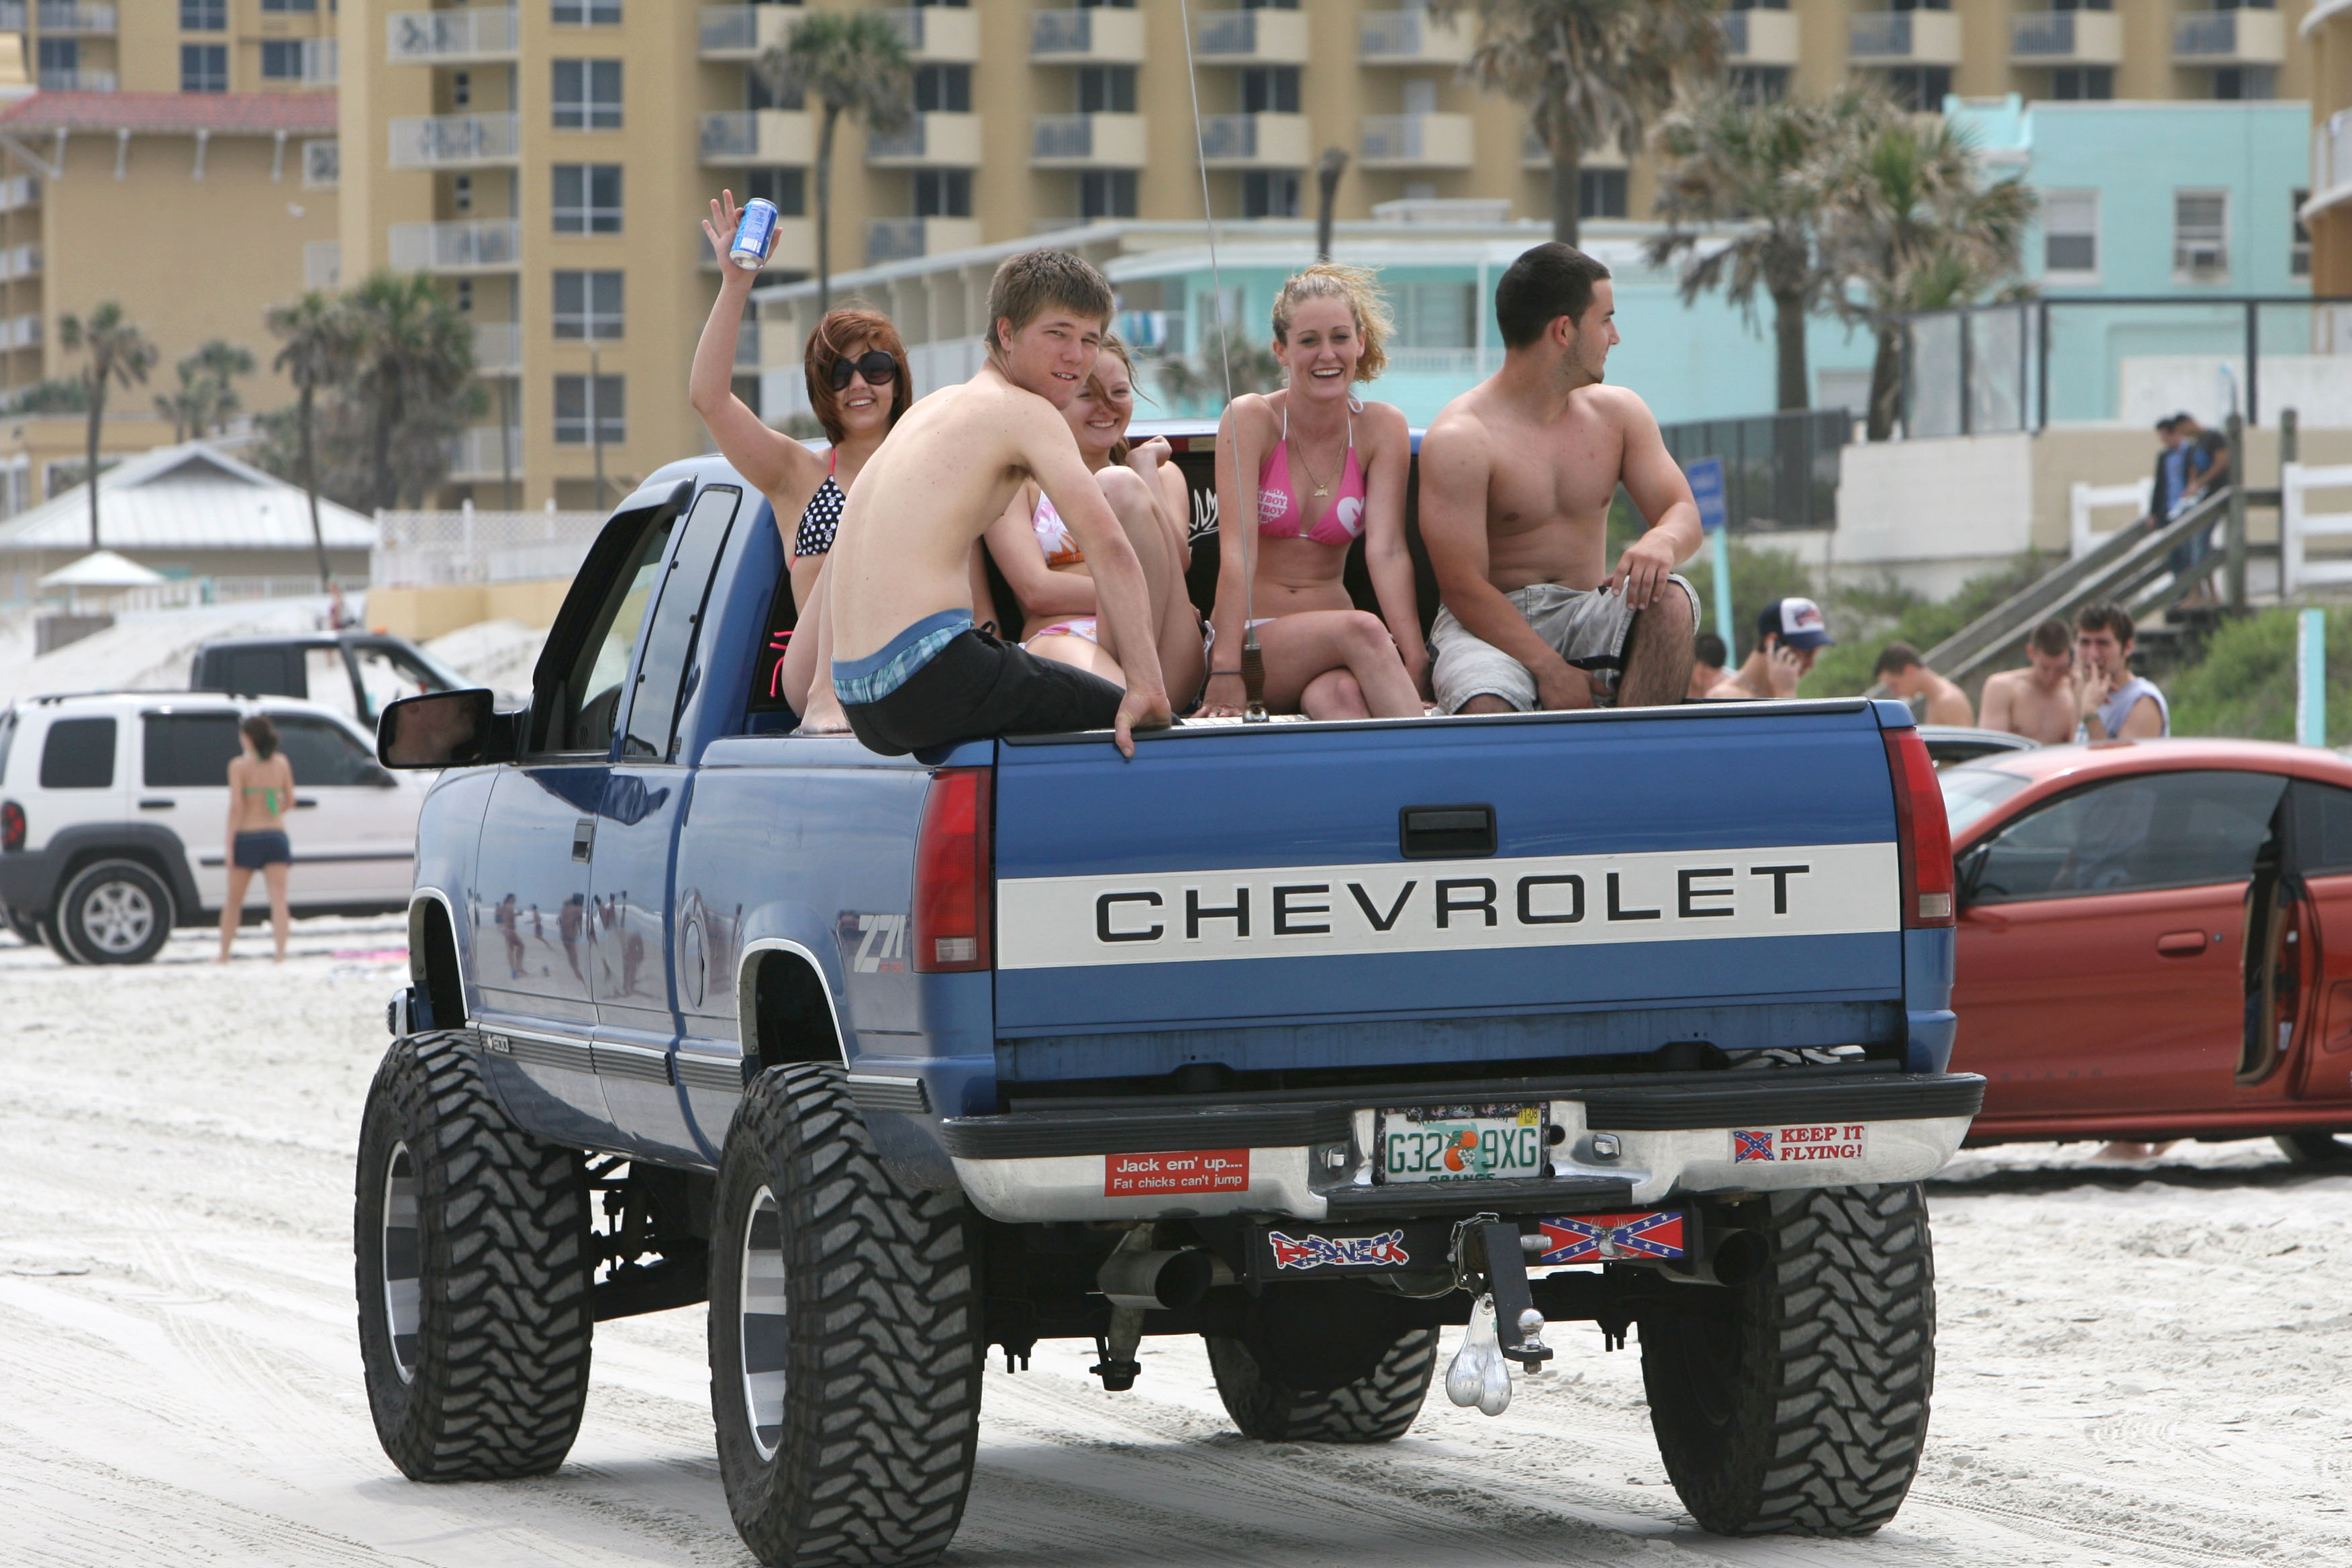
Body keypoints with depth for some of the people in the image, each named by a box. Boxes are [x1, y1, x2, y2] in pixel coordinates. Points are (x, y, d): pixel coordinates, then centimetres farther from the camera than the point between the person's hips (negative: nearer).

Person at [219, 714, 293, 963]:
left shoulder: (239, 765, -7)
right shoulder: (281, 762, 5)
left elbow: (236, 807, -12)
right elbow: (290, 801, 11)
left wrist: (230, 846, -10)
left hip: (247, 838, -2)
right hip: (276, 836, 2)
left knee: (234, 901, 11)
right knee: (278, 898, -4)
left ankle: (224, 955, 17)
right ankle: (281, 954, -15)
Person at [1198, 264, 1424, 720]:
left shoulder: (1381, 427, 3)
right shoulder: (1252, 419, -5)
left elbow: (1387, 551, -8)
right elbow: (1238, 549, -15)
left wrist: (1416, 662, -24)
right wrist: (1226, 676, -26)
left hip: (1329, 640, 2)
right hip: (1253, 635, -2)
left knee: (1341, 696, -36)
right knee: (1362, 629, -33)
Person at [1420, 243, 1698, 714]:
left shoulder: (1617, 413, 9)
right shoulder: (1458, 439, -11)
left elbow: (1683, 513, 4)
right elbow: (1463, 586, -15)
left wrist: (1661, 542, -23)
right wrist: (1548, 668, -24)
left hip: (1587, 618, 5)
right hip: (1490, 624, -5)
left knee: (1668, 600, -28)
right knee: (1486, 709, -38)